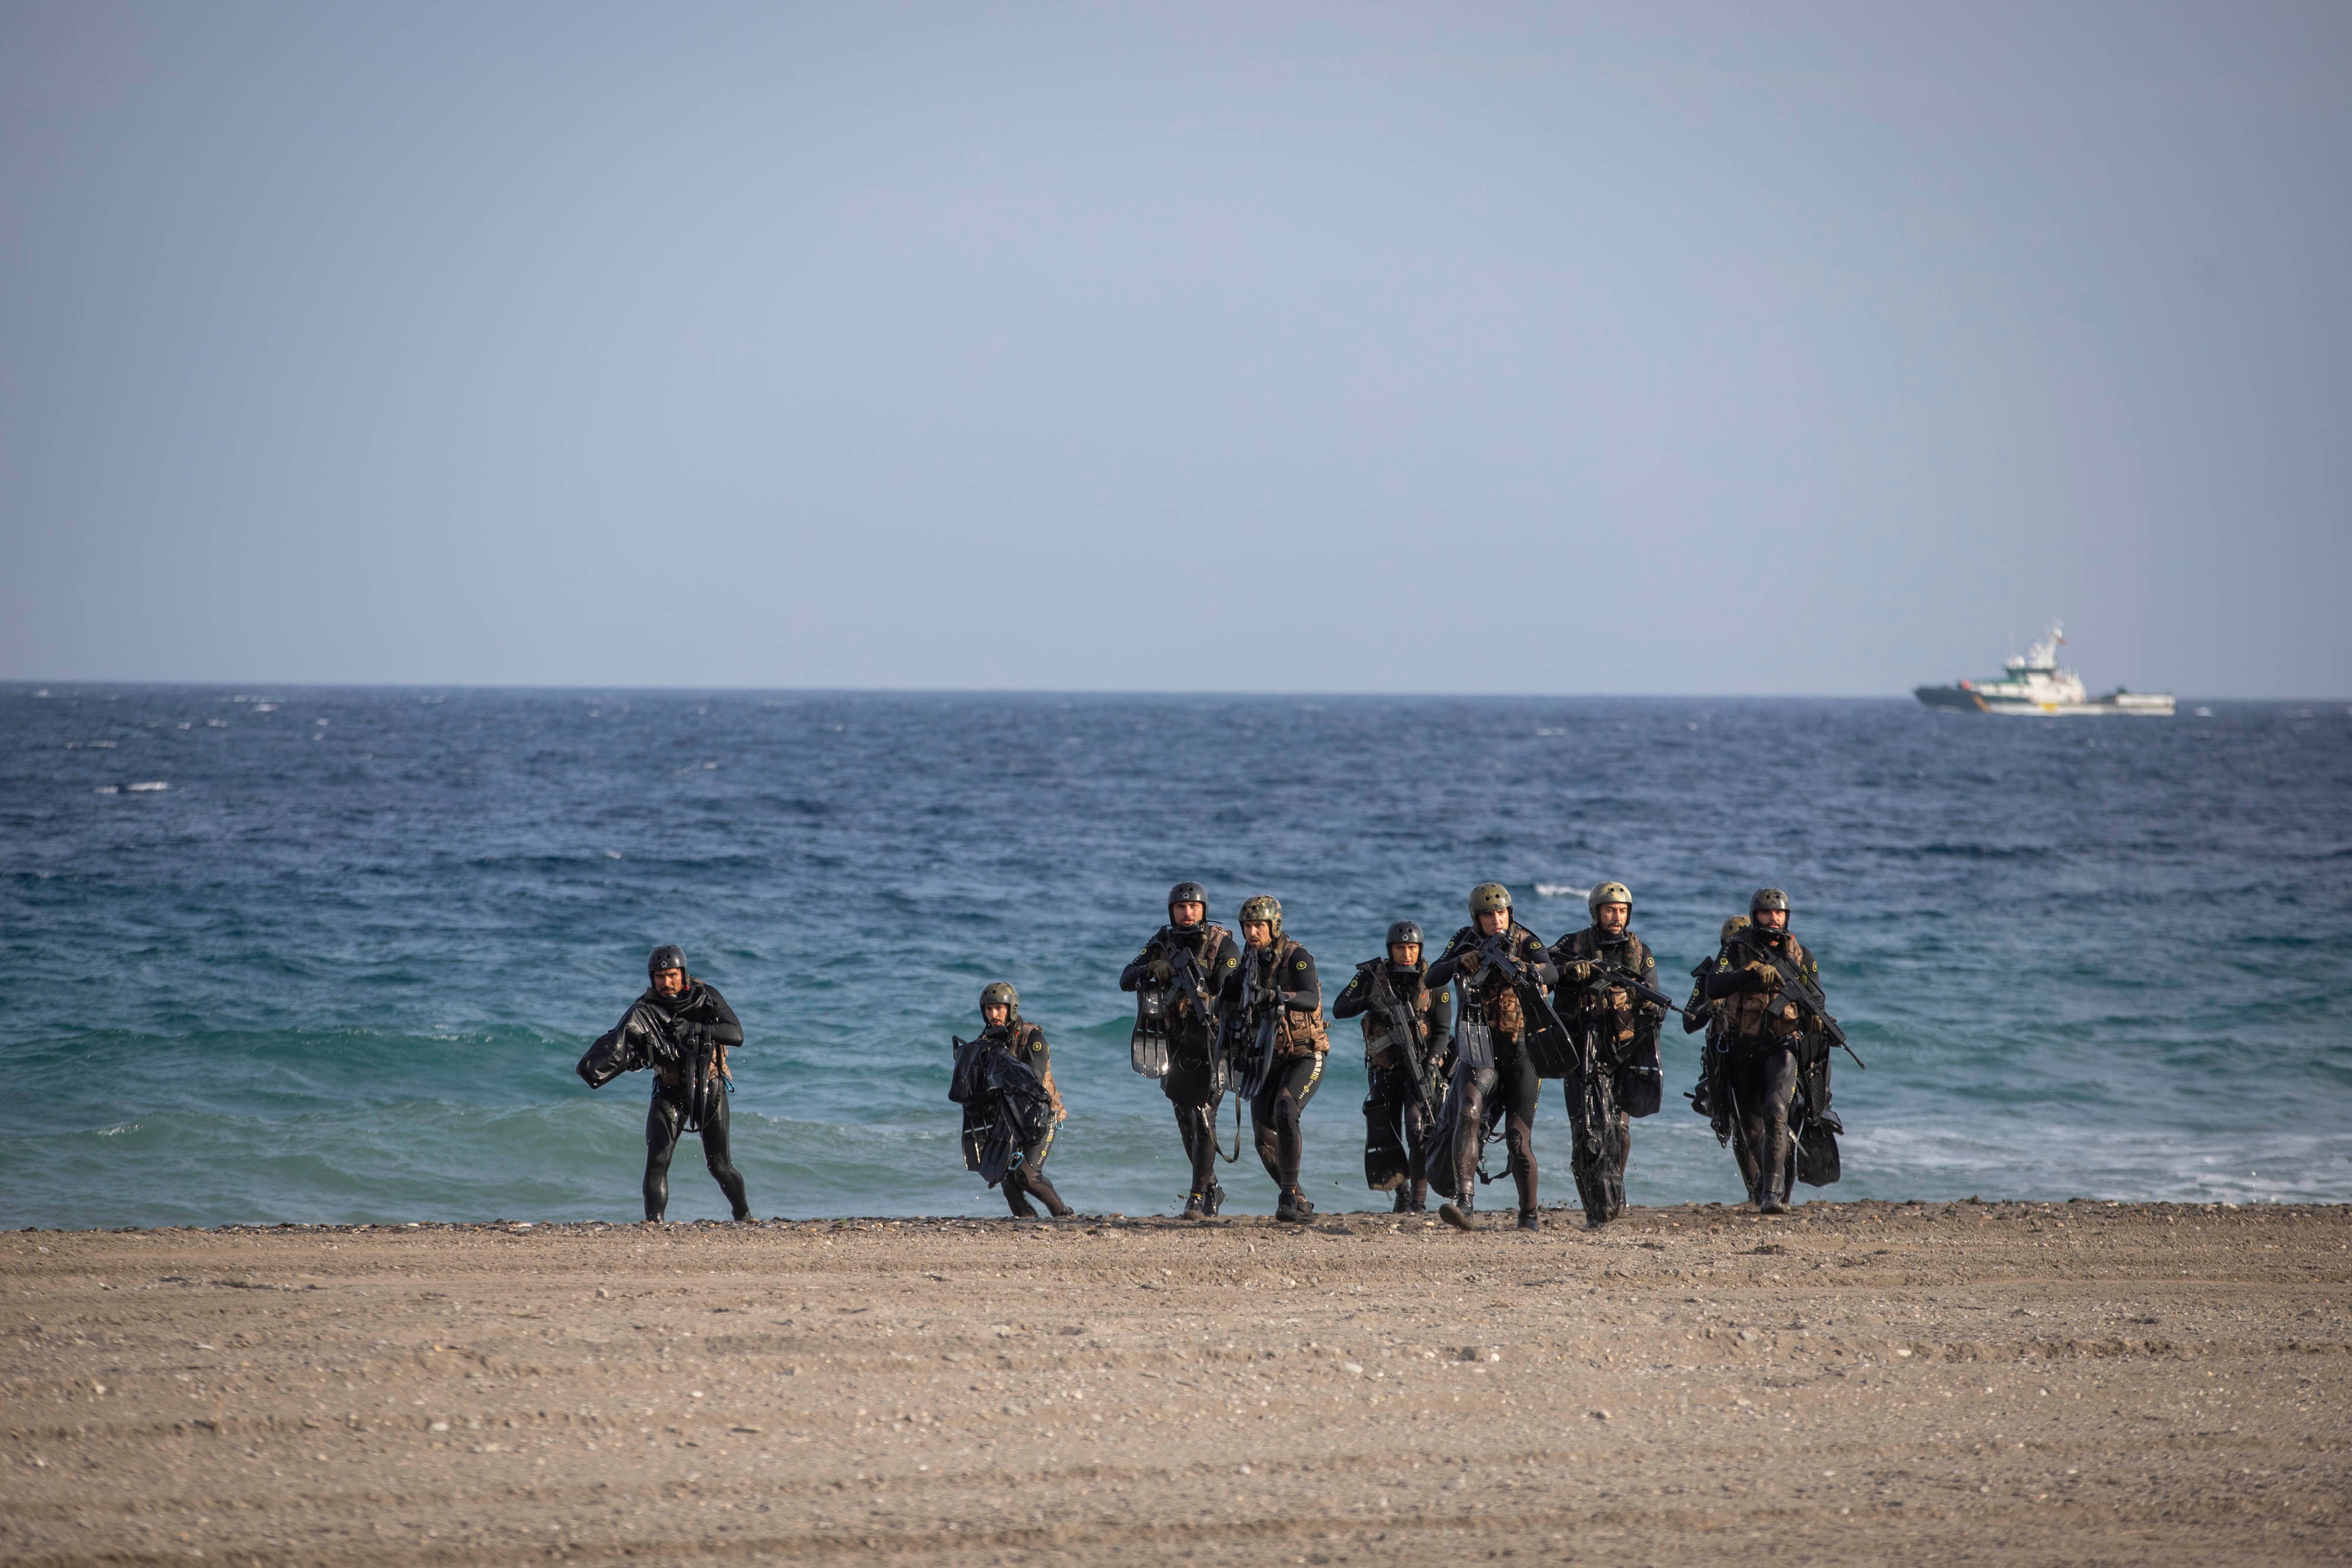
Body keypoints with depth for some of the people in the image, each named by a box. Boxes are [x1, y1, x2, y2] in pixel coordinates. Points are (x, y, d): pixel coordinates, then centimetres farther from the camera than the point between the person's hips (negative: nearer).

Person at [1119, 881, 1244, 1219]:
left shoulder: (1222, 943, -6)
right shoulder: (1163, 943, 5)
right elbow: (1126, 981, -3)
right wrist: (1150, 969, -24)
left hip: (1211, 1042, -5)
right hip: (1174, 1045, 5)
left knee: (1204, 1121, -14)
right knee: (1187, 1126, 12)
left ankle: (1199, 1199, -13)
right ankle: (1212, 1189, 28)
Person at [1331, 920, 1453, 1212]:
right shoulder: (1373, 974, -1)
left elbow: (1443, 1031, -4)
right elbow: (1339, 1009, -7)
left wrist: (1430, 1064, -19)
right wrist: (1368, 1001, -26)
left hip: (1420, 1067, -3)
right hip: (1385, 1070, 3)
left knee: (1419, 1131, -19)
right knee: (1383, 1137, 3)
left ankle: (1419, 1200, -14)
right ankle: (1401, 1193, 24)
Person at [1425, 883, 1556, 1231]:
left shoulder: (1525, 941, -5)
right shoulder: (1466, 941, 4)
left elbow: (1552, 973, -25)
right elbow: (1433, 978, -6)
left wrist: (1524, 970, -47)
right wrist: (1461, 961, -24)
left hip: (1520, 1048, -2)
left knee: (1518, 1138, -2)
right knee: (1470, 1113, -25)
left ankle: (1530, 1215, 15)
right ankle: (1463, 1202, -32)